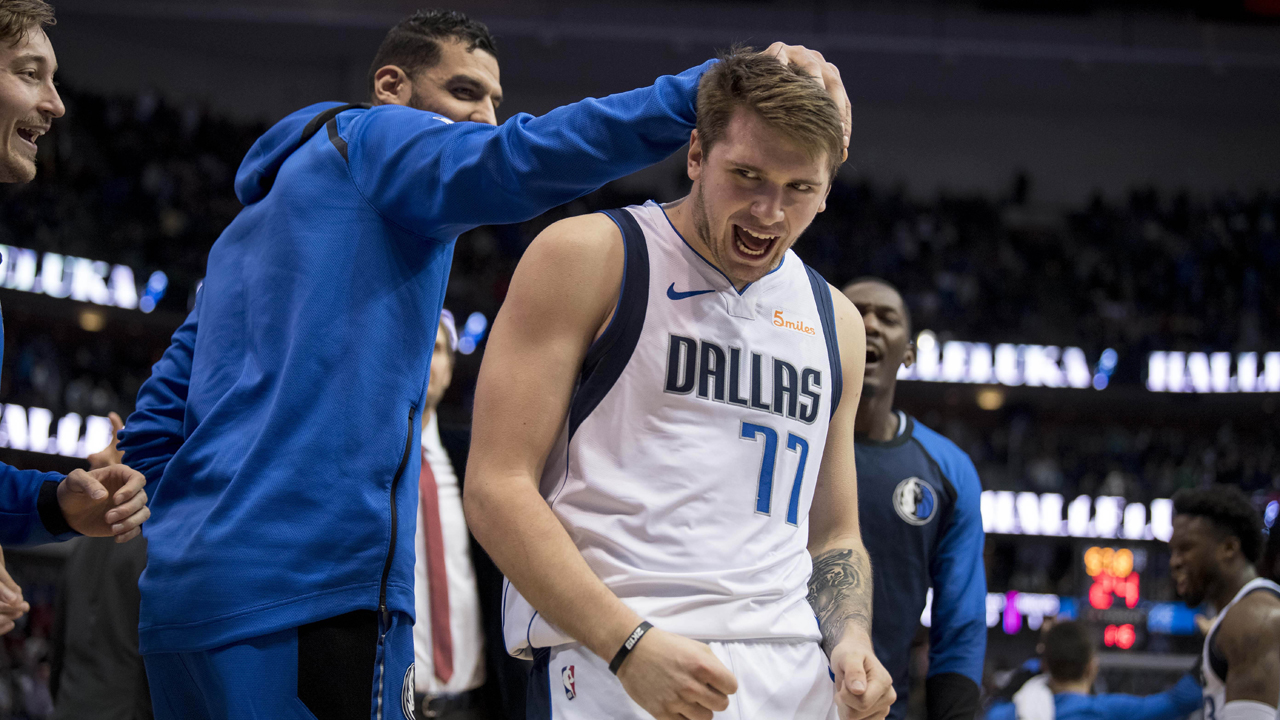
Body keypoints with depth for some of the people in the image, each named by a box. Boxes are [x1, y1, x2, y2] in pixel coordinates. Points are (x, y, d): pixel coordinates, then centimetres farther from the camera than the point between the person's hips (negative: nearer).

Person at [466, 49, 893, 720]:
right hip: (610, 666, -4)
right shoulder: (588, 256, -1)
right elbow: (496, 489, -8)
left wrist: (850, 640, 1)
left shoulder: (833, 322, 16)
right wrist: (630, 643, -18)